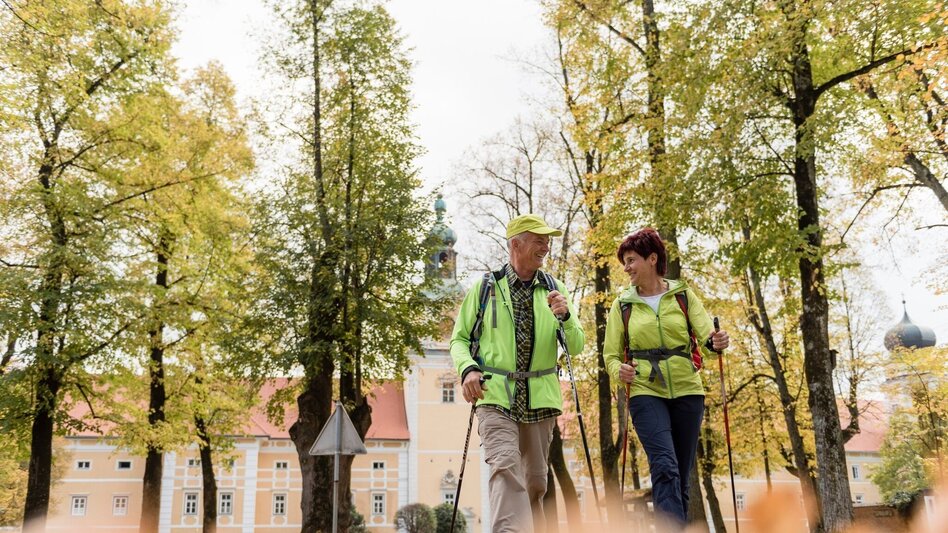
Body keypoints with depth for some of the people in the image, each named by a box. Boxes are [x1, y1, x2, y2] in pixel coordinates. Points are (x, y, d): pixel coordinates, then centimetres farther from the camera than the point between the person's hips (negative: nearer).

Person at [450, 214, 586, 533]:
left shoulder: (553, 289, 8)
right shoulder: (484, 287, 2)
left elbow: (576, 347, 4)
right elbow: (459, 338, 6)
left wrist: (565, 316, -16)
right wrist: (468, 369, -14)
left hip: (540, 399, 3)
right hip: (495, 397, -3)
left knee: (535, 481, 12)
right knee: (505, 466, -22)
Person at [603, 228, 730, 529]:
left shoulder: (683, 296, 6)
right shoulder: (622, 305, 5)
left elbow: (706, 337, -3)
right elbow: (611, 355, 6)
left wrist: (716, 343, -26)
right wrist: (619, 371, -16)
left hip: (687, 393, 2)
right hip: (646, 394, -2)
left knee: (681, 476, 6)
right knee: (665, 468, -20)